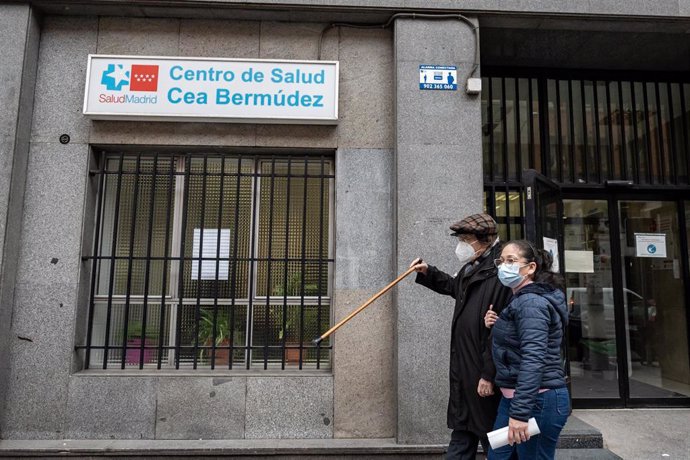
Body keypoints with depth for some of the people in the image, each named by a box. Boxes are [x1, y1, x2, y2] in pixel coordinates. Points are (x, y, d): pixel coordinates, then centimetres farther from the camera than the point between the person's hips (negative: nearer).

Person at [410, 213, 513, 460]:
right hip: (464, 373, 9)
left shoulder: (499, 276, -20)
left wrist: (489, 375, -20)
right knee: (461, 440, 19)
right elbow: (452, 286, 33)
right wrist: (428, 272, 18)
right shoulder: (470, 271, 10)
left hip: (483, 375, -9)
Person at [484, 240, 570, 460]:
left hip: (537, 401, -10)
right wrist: (496, 326, 2)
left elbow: (533, 360, -26)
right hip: (513, 397, 10)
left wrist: (519, 412, -29)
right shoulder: (520, 300, 13)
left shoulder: (531, 303, -18)